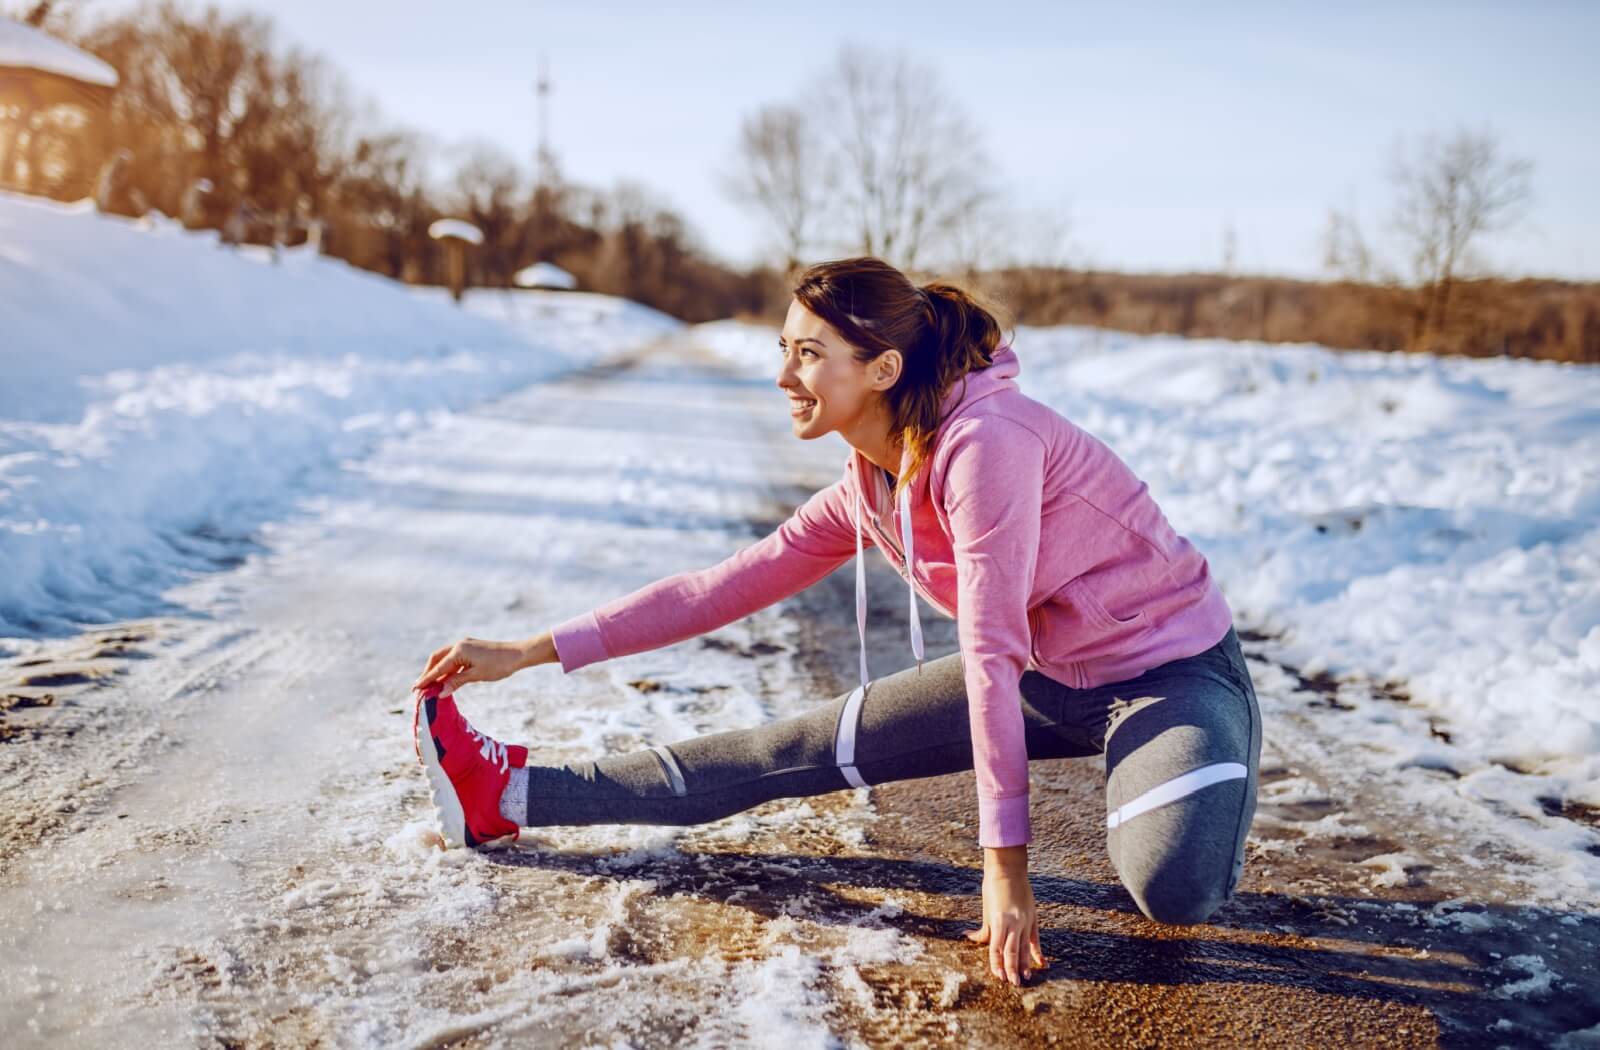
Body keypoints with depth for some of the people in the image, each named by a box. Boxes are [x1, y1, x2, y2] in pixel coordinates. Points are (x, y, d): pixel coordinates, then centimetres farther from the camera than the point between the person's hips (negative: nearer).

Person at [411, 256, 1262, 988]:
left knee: (1173, 889, -36)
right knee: (795, 751, 1)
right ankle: (512, 797, 8)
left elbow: (992, 653, -29)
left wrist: (1004, 865, -25)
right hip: (1048, 676, 6)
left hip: (1172, 673, -6)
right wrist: (527, 652, 1)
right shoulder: (864, 493, -3)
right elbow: (718, 589, 1)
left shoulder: (983, 441, -28)